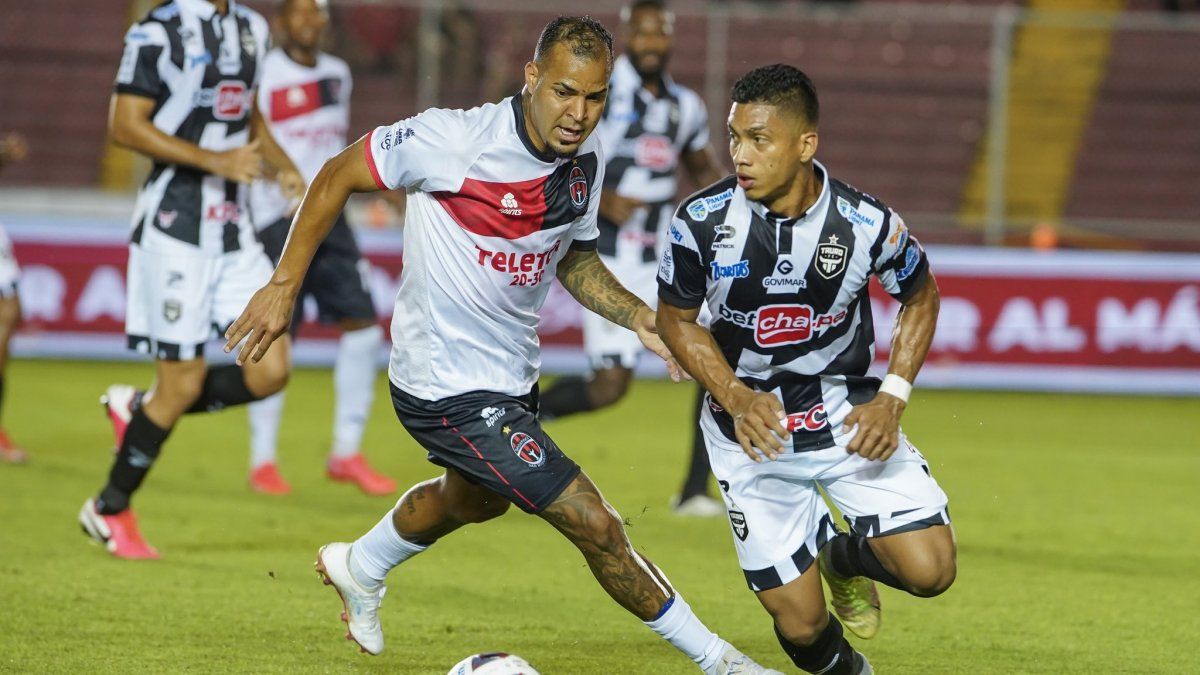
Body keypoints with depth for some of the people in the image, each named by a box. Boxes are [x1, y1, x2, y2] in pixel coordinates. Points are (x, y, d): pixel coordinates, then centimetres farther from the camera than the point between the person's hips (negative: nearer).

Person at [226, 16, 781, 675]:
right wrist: (284, 284, -13)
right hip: (450, 391, -9)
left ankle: (359, 568, 64)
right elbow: (337, 176, -14)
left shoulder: (585, 161, -3)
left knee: (474, 497, 37)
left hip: (511, 373, 9)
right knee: (597, 527, -11)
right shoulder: (454, 139, -25)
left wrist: (638, 317, -2)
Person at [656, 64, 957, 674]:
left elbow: (920, 299, 3)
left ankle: (845, 555, 21)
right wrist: (736, 397, -16)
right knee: (801, 626, -5)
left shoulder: (866, 224, -17)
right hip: (752, 430, 0)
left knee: (930, 570, -14)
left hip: (848, 415, 1)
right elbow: (675, 320, -1)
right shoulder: (702, 222, -17)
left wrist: (892, 397, -9)